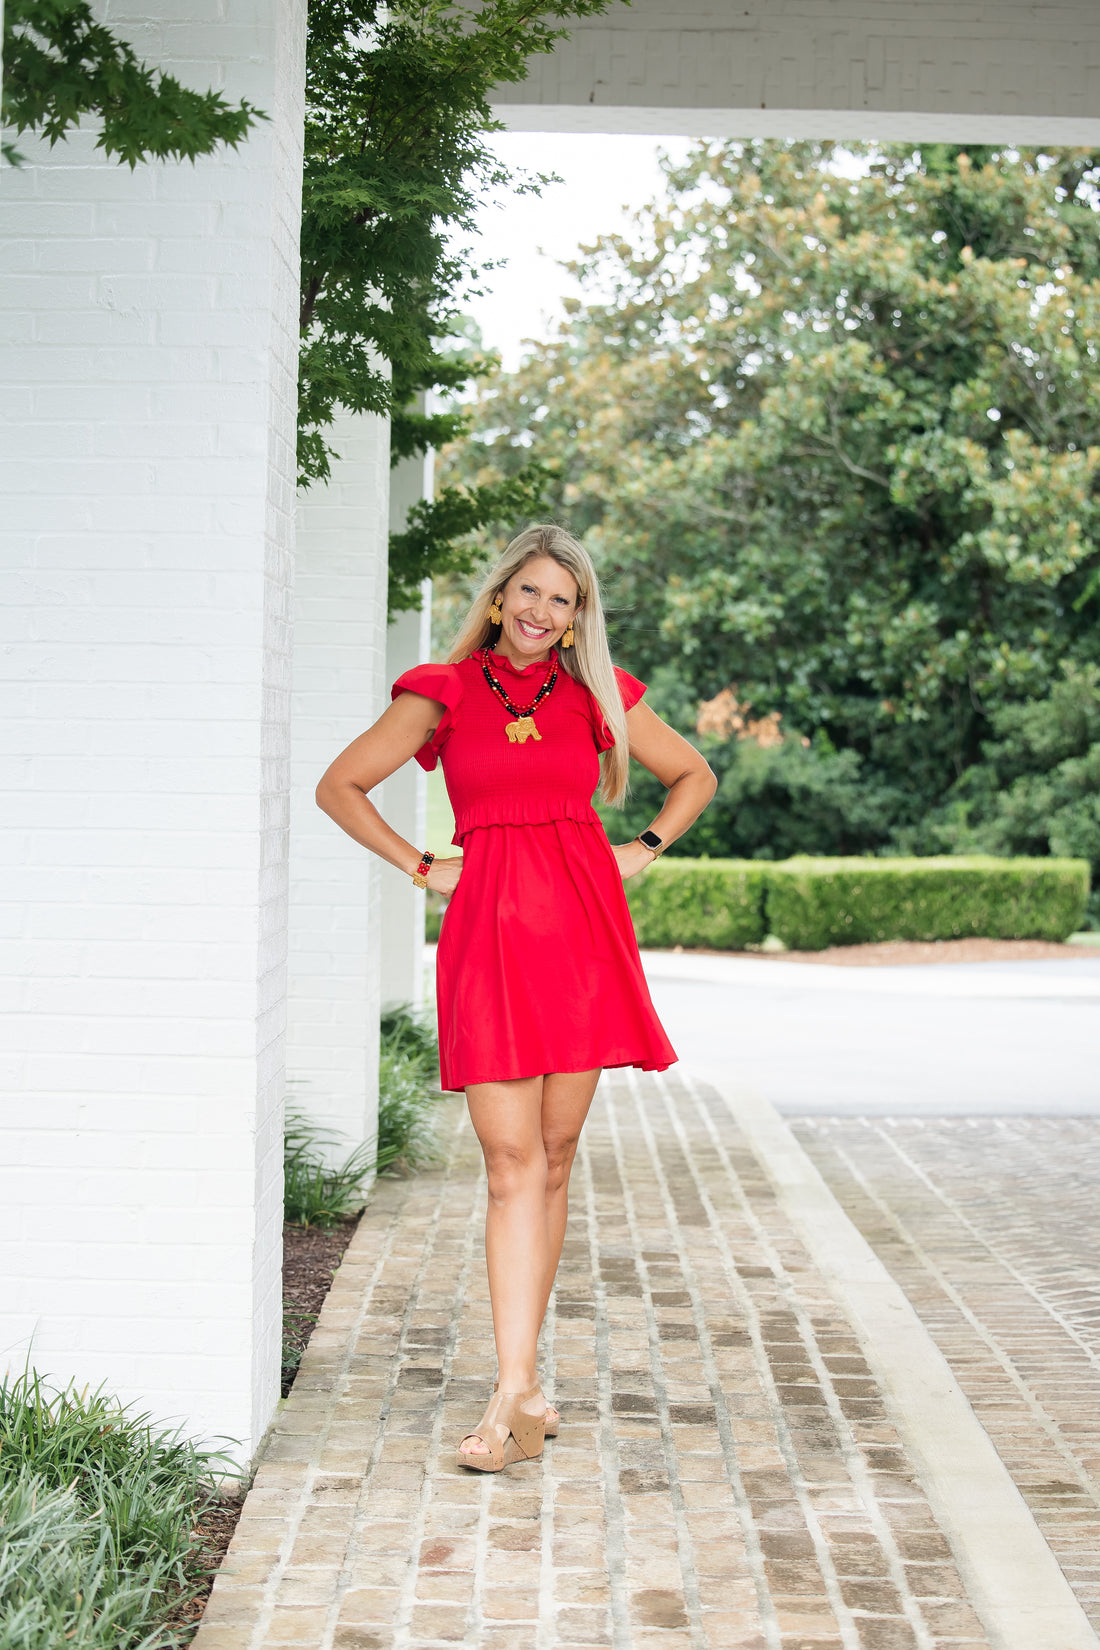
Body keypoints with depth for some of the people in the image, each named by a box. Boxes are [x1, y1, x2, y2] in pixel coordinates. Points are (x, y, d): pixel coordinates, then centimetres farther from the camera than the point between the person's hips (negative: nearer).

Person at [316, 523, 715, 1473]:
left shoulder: (598, 695, 11)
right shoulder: (444, 694, 6)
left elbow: (694, 775, 23)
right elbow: (341, 786, 10)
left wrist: (643, 851, 9)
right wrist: (420, 867, 4)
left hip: (583, 925, 2)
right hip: (490, 928, -2)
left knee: (553, 1158, 5)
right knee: (511, 1161, -8)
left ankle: (519, 1381, 15)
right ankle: (517, 1391, -8)